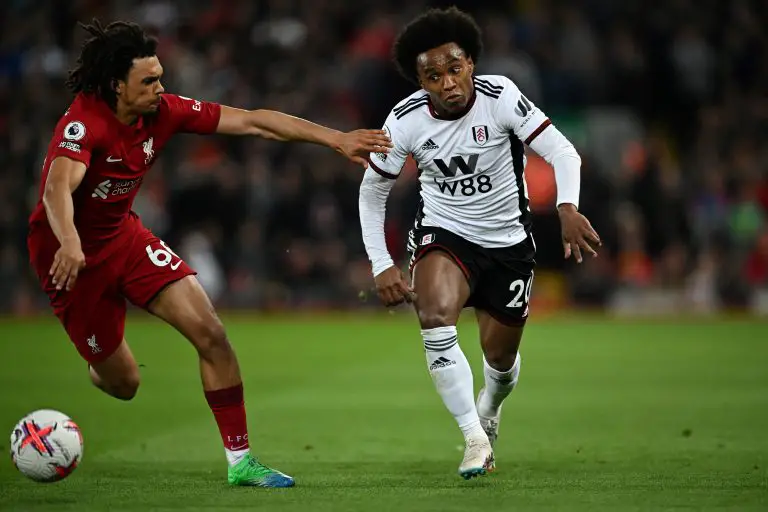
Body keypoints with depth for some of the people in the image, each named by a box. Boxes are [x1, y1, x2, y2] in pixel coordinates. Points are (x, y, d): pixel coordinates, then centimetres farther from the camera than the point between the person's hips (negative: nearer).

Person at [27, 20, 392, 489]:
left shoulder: (162, 111, -10)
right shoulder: (84, 123, -29)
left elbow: (252, 122, -9)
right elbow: (58, 188, -45)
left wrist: (336, 139, -12)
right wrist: (70, 244, -65)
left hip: (123, 235, 6)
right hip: (72, 253, -6)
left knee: (211, 334, -10)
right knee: (123, 383, 0)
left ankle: (240, 461, -2)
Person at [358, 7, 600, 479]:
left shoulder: (499, 96, -22)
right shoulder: (406, 121, -16)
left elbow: (561, 151, -26)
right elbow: (372, 191, -3)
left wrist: (568, 208, -44)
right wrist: (382, 264, -10)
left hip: (509, 241, 0)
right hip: (443, 235, 0)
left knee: (501, 356, 11)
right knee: (435, 315, -31)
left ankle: (488, 414, 48)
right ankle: (475, 437, -23)